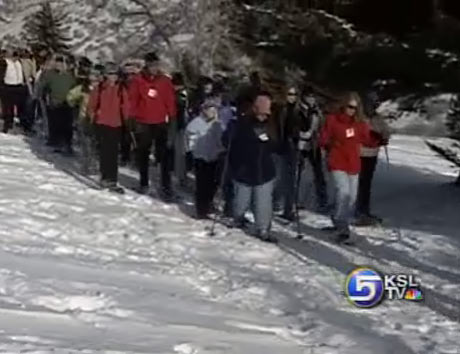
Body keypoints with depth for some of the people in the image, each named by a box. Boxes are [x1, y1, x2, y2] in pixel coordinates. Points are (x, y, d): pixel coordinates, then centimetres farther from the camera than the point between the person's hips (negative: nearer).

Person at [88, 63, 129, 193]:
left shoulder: (121, 89, 3)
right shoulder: (99, 88, 0)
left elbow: (125, 107, 5)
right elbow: (91, 105, 6)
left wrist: (126, 120, -1)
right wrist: (93, 117, -3)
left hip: (116, 125, 1)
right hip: (102, 124, -1)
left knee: (113, 153, 4)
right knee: (104, 151, 1)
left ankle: (111, 179, 9)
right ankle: (106, 178, 7)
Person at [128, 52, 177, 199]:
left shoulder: (165, 81, 2)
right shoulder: (138, 81, 0)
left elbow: (170, 101, 4)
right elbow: (133, 101, 3)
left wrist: (171, 119, 0)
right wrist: (135, 119, 0)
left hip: (161, 123, -1)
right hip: (143, 123, 1)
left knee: (164, 155, -6)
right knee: (143, 154, 12)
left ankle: (166, 187, -8)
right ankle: (144, 183, 25)